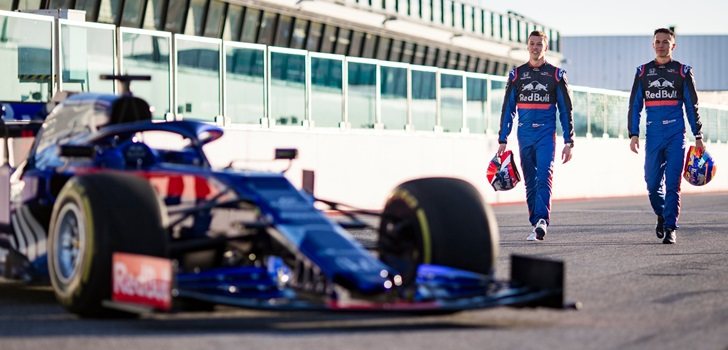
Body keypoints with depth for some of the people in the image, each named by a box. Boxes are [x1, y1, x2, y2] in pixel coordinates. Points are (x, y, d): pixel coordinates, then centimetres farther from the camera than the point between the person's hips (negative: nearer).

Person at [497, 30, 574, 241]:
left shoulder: (556, 74, 6)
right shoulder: (517, 74, 11)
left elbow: (565, 110, 6)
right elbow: (508, 109, 11)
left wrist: (568, 142, 0)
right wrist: (502, 139, 5)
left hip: (546, 135, -3)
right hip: (524, 135, 3)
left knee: (544, 177, -18)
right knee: (530, 181, 4)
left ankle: (542, 220, -27)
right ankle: (536, 224, 7)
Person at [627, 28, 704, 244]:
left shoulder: (682, 71, 6)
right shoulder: (643, 72, 11)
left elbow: (692, 106, 7)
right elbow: (634, 106, 11)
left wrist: (698, 136, 4)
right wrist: (633, 134, 2)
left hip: (676, 136, -2)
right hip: (653, 135, 2)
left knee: (672, 184, -6)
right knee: (652, 184, 4)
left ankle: (670, 228, -1)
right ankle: (662, 216, 30)